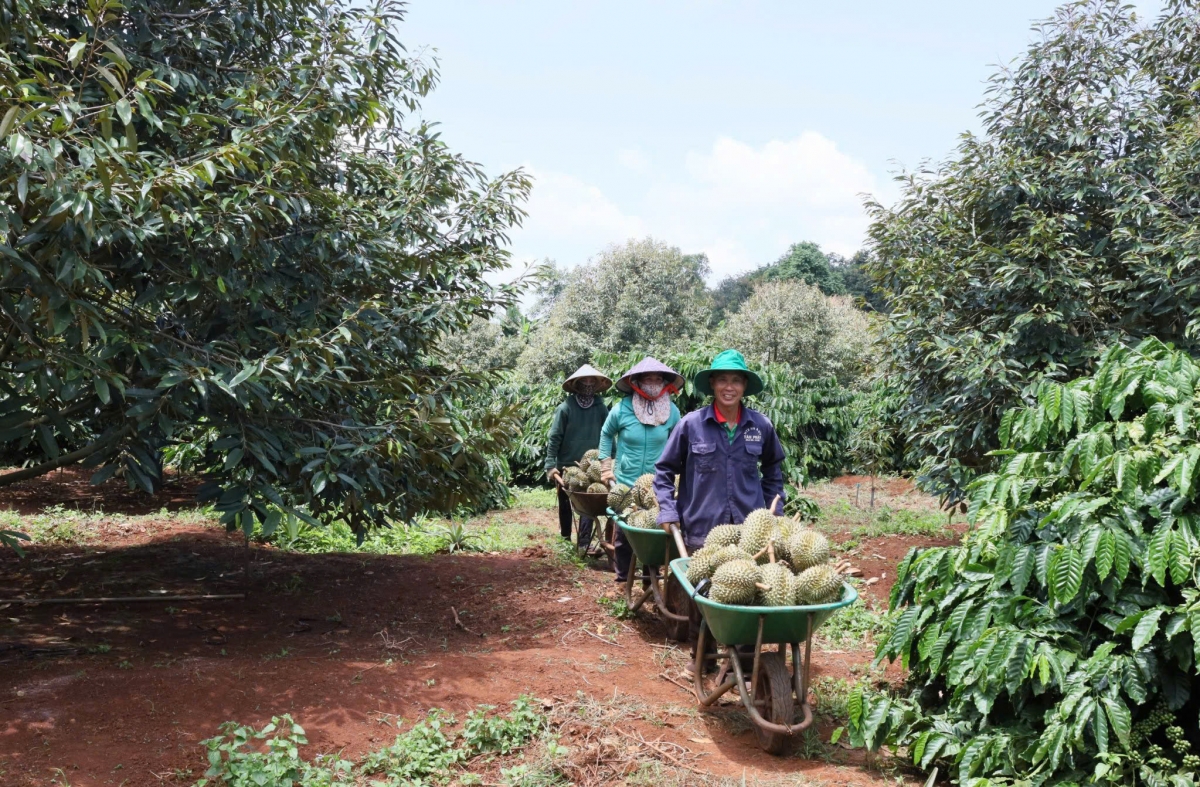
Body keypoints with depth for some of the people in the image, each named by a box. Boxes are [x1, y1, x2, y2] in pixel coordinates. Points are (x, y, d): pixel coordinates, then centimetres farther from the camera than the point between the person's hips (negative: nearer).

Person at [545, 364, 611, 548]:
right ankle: (565, 535, 34)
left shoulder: (601, 408, -5)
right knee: (565, 502, 15)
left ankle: (584, 542, 8)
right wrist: (551, 466, -15)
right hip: (566, 465, -1)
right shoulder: (565, 407, -11)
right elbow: (554, 438, -10)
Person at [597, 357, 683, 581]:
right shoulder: (621, 410, -9)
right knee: (623, 532, 7)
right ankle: (622, 576, 22)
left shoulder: (672, 412, -4)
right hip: (625, 482, -1)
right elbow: (606, 435, 8)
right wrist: (606, 466, 5)